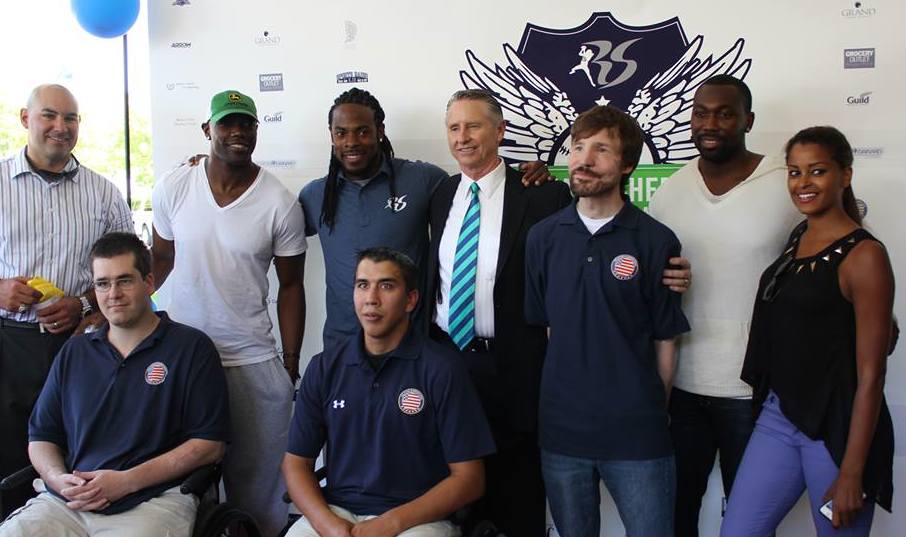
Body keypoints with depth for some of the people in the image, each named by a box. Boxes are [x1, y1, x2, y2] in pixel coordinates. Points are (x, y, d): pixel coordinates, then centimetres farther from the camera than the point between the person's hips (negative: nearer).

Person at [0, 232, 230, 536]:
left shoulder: (191, 347, 2)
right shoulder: (74, 352, 19)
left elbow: (209, 444, -4)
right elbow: (40, 437, 20)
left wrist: (126, 481, -11)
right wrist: (58, 479, -3)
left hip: (153, 499, -4)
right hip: (65, 501, 4)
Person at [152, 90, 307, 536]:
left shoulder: (281, 203, -6)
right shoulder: (173, 188, -1)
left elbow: (290, 286, 0)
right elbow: (161, 261, 10)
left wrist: (291, 364, -1)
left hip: (253, 362, -1)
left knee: (258, 475, 7)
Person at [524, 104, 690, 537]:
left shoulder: (656, 241, -6)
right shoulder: (543, 237, 2)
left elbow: (665, 342, 0)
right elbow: (538, 325, 8)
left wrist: (652, 411, 4)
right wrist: (558, 397, 6)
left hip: (637, 436, -2)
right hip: (560, 430, 3)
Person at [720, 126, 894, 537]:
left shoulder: (863, 255, -13)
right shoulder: (797, 238, 8)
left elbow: (870, 374, -14)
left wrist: (852, 472, -15)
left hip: (836, 426, -6)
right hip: (778, 417, 6)